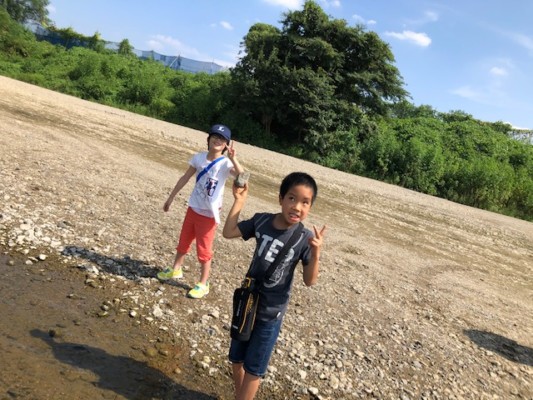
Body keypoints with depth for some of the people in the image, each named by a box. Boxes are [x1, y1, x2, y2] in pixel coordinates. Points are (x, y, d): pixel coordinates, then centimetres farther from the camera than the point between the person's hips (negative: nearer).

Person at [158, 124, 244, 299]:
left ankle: (203, 285, 22)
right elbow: (185, 178, 5)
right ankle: (175, 270, 45)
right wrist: (170, 198, 10)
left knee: (204, 250, 6)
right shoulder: (199, 157, -4)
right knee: (183, 241, 22)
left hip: (209, 214, -5)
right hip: (193, 208, 5)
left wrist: (233, 159, -47)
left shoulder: (226, 164, -17)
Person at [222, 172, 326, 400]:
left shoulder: (305, 239, -19)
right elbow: (228, 232, -3)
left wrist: (316, 253, -34)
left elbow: (309, 281, -18)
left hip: (271, 312, -4)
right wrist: (239, 201, -11)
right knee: (236, 360, 22)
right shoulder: (262, 220, -11)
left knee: (254, 368, 13)